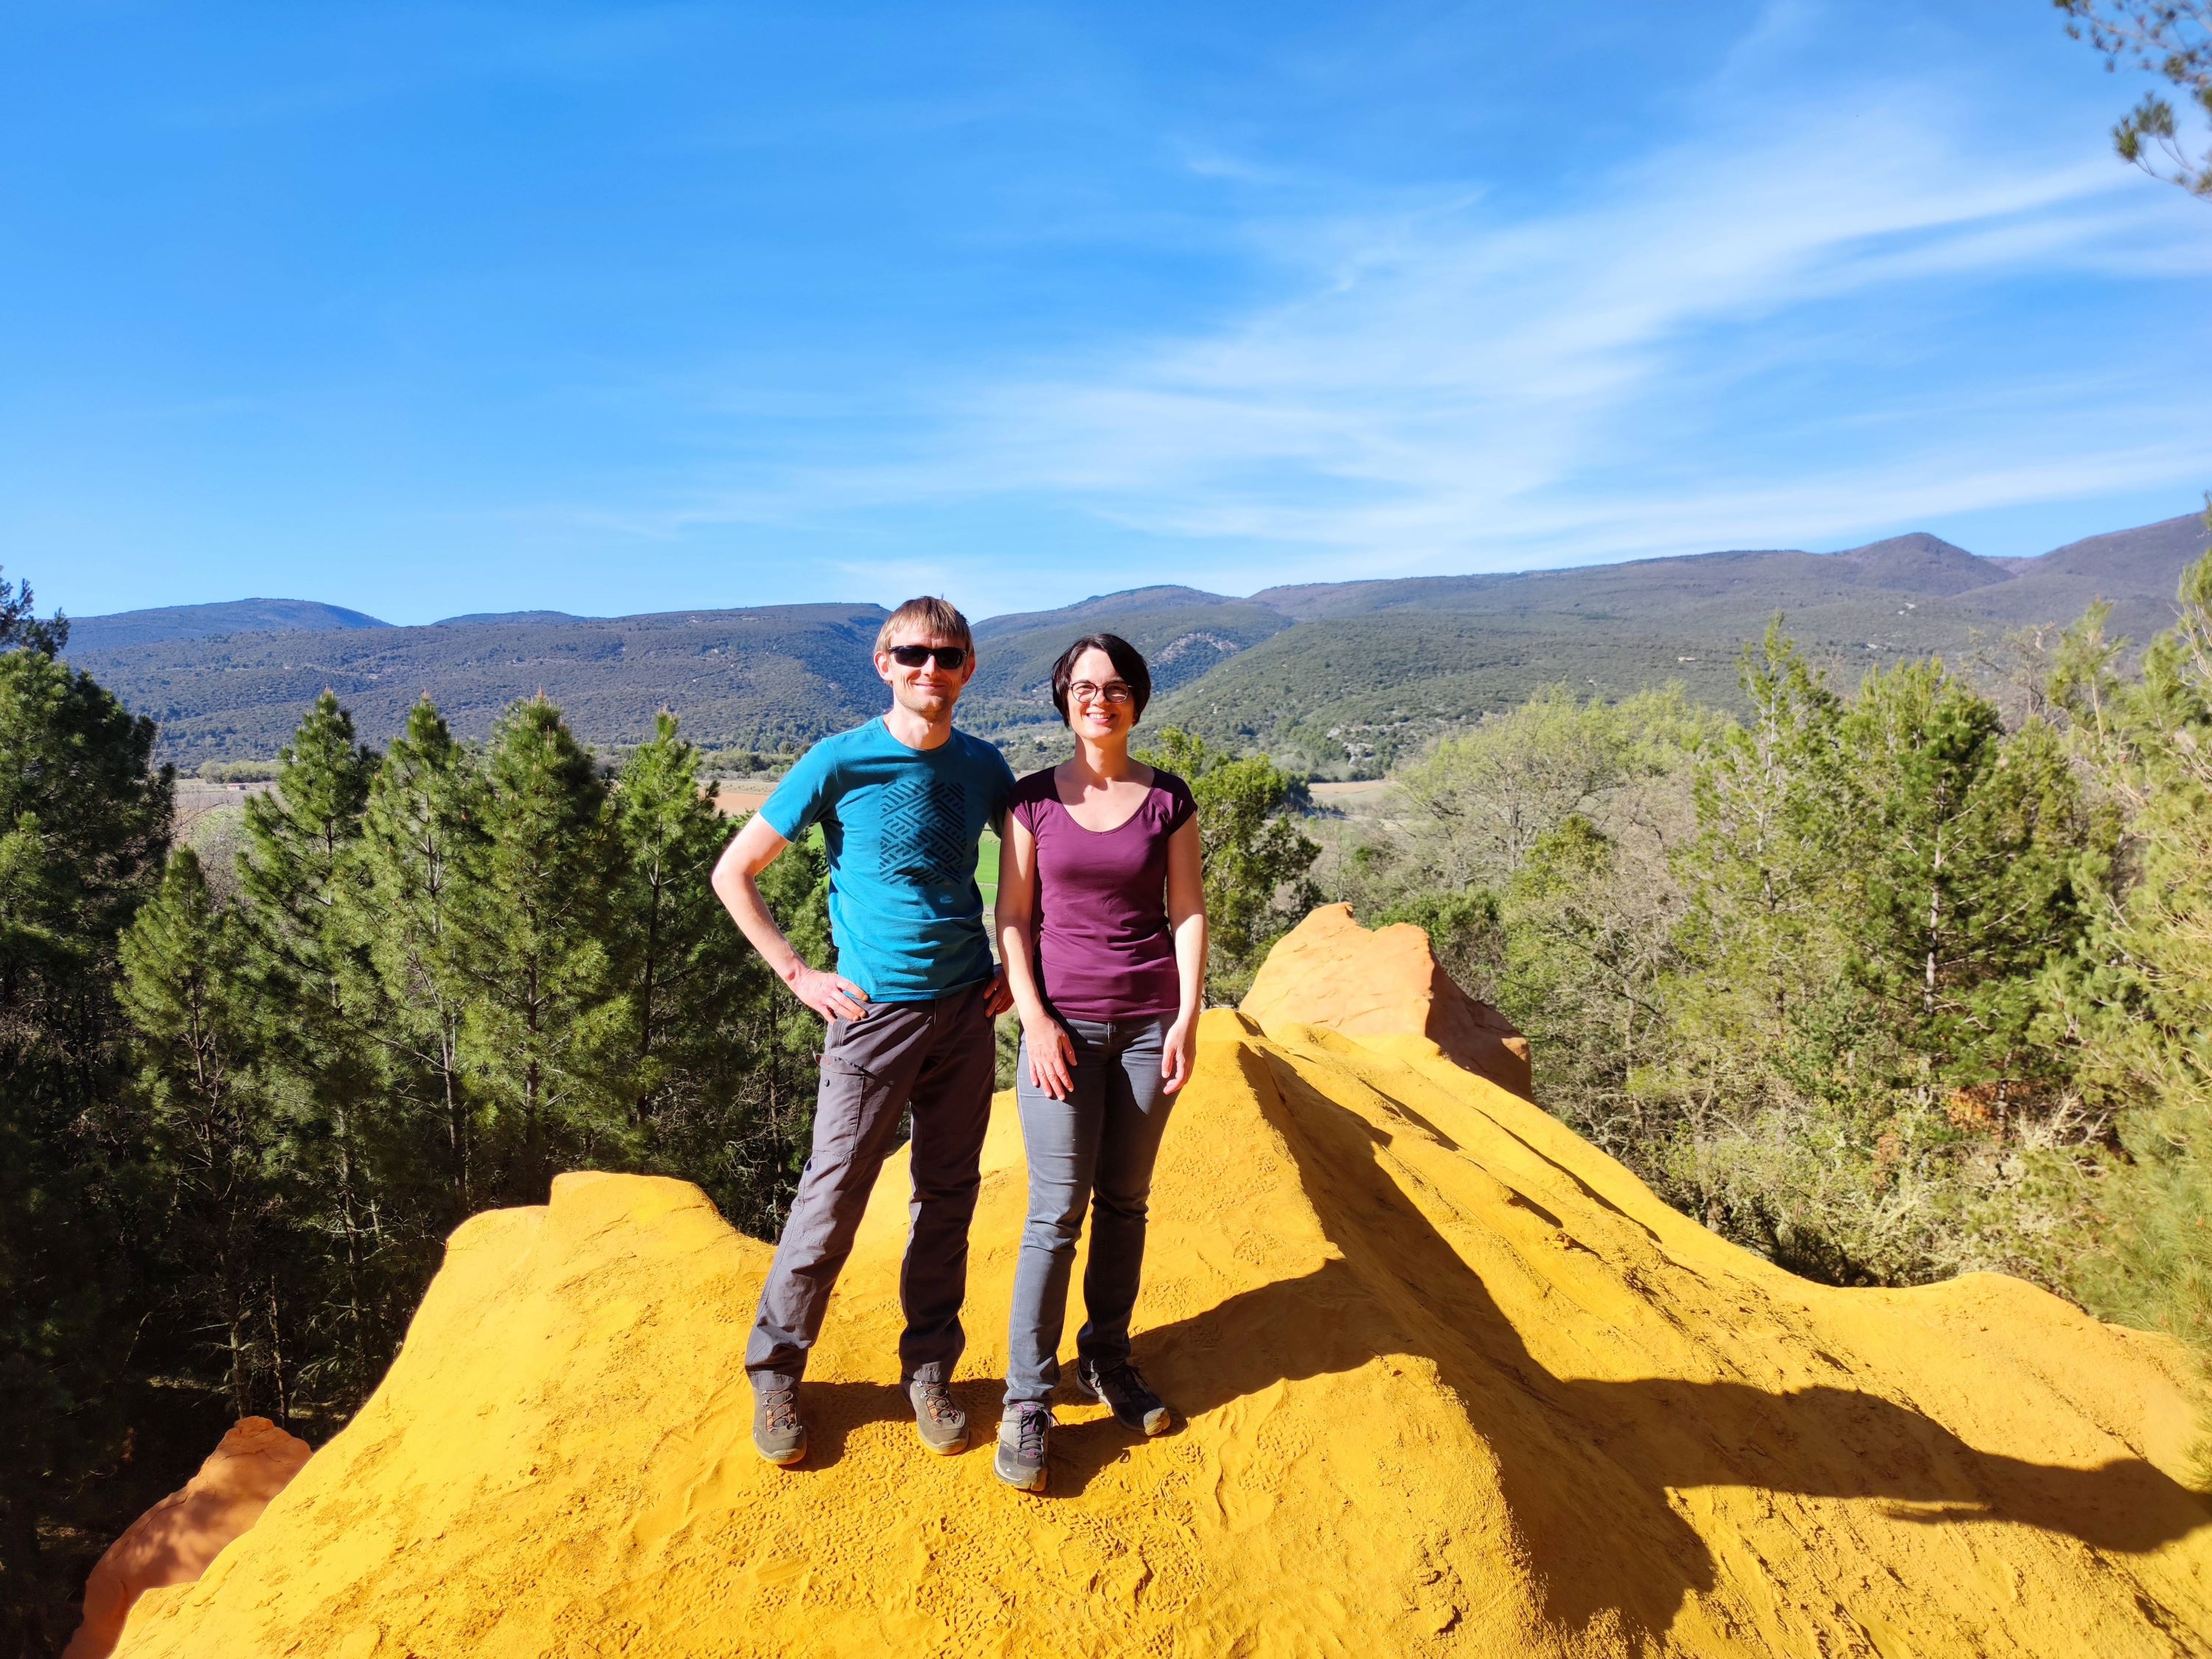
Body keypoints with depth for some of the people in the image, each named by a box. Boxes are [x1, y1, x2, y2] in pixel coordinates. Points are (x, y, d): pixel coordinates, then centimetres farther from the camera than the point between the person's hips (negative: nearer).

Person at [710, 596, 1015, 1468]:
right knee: (832, 1198, 1)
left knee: (948, 1197, 12)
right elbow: (734, 873, -4)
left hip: (966, 1011, 4)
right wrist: (799, 976, -7)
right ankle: (774, 1373, 23)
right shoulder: (840, 763, -9)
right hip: (873, 1012, -4)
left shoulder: (983, 766, 4)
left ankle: (929, 1371, 28)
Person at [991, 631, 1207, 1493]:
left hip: (1149, 1023, 2)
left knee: (1124, 1201, 10)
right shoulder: (1033, 798, 0)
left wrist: (1188, 1017, -5)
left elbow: (1188, 912, 2)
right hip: (1063, 1022, -1)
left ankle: (1108, 1357, 29)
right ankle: (1027, 1400, 7)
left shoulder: (1168, 799, 2)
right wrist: (1035, 1020, -9)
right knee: (1058, 1210, -4)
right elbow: (1013, 917, -1)